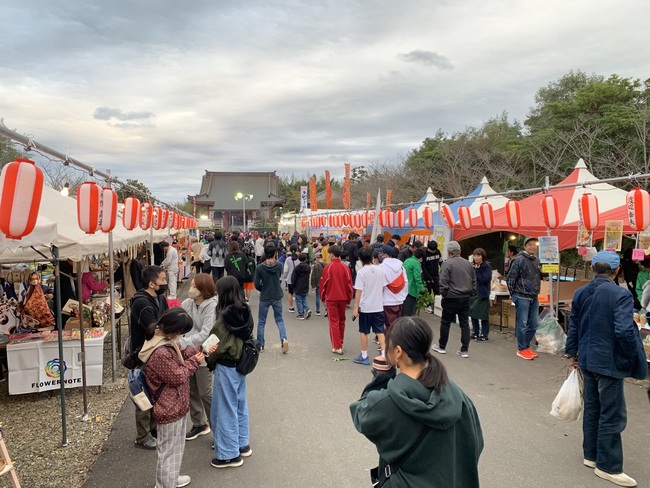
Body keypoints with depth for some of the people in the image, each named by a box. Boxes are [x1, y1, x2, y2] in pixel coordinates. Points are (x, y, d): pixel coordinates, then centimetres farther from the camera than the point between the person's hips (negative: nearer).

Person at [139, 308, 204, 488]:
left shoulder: (164, 339, -3)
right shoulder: (160, 353, -34)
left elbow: (180, 354, 11)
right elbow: (178, 377, -25)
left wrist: (200, 350, -3)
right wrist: (194, 362, -12)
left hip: (175, 405, 10)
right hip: (169, 409, -10)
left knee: (176, 446, 27)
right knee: (168, 450, 9)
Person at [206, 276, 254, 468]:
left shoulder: (225, 316, -23)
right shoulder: (244, 311, -1)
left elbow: (218, 345, -16)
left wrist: (209, 360, 2)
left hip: (226, 367, -8)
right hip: (240, 363, 8)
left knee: (225, 409, 5)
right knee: (240, 404, 19)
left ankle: (230, 454, 16)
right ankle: (242, 444, 33)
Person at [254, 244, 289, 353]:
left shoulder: (259, 268, -14)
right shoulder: (279, 266, -10)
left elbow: (257, 285, -8)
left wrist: (263, 290, 9)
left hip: (264, 298, -1)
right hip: (277, 297, 1)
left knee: (261, 322, 14)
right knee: (279, 319, 17)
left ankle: (260, 345, 20)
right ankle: (283, 338, -5)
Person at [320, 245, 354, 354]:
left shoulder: (328, 268, -10)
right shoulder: (345, 268, -2)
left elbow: (323, 284, -5)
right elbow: (349, 284, 1)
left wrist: (322, 298, 9)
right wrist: (348, 299, 11)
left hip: (331, 298, -3)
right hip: (343, 298, 3)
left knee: (334, 322, 1)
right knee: (341, 321, 16)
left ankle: (337, 347, -2)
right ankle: (340, 343, 27)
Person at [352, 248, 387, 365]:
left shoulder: (361, 272, -14)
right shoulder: (380, 270, 0)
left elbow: (358, 291, -15)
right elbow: (383, 288, 6)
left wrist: (355, 308, -9)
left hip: (365, 307, -4)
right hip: (378, 306, 4)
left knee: (363, 332, 9)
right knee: (380, 332, 9)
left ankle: (364, 356, 16)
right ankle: (384, 355, 5)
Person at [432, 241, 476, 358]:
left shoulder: (447, 264, -12)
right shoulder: (468, 263, 7)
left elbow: (443, 282, -15)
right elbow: (474, 281, 13)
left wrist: (443, 294, -3)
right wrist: (470, 293, 17)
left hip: (451, 298, -5)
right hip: (465, 298, 5)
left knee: (445, 323, 9)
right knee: (465, 324, 8)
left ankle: (441, 346, 21)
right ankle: (464, 350, 9)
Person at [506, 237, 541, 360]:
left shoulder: (537, 260, 11)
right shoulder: (519, 260, -12)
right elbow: (510, 278, -11)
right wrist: (514, 295, -7)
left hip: (534, 297, 7)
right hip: (522, 297, -7)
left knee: (533, 325, 12)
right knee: (522, 324, -1)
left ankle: (526, 347, 26)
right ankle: (521, 349, 11)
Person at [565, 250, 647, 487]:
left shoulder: (580, 293, 4)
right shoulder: (621, 295, -18)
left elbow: (573, 326, 10)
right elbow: (624, 331, -25)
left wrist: (572, 353, 20)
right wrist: (633, 357, -9)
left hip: (586, 360, 7)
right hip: (609, 362, -7)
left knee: (592, 409, 18)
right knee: (612, 415, 5)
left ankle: (592, 455, 30)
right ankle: (608, 466, 14)